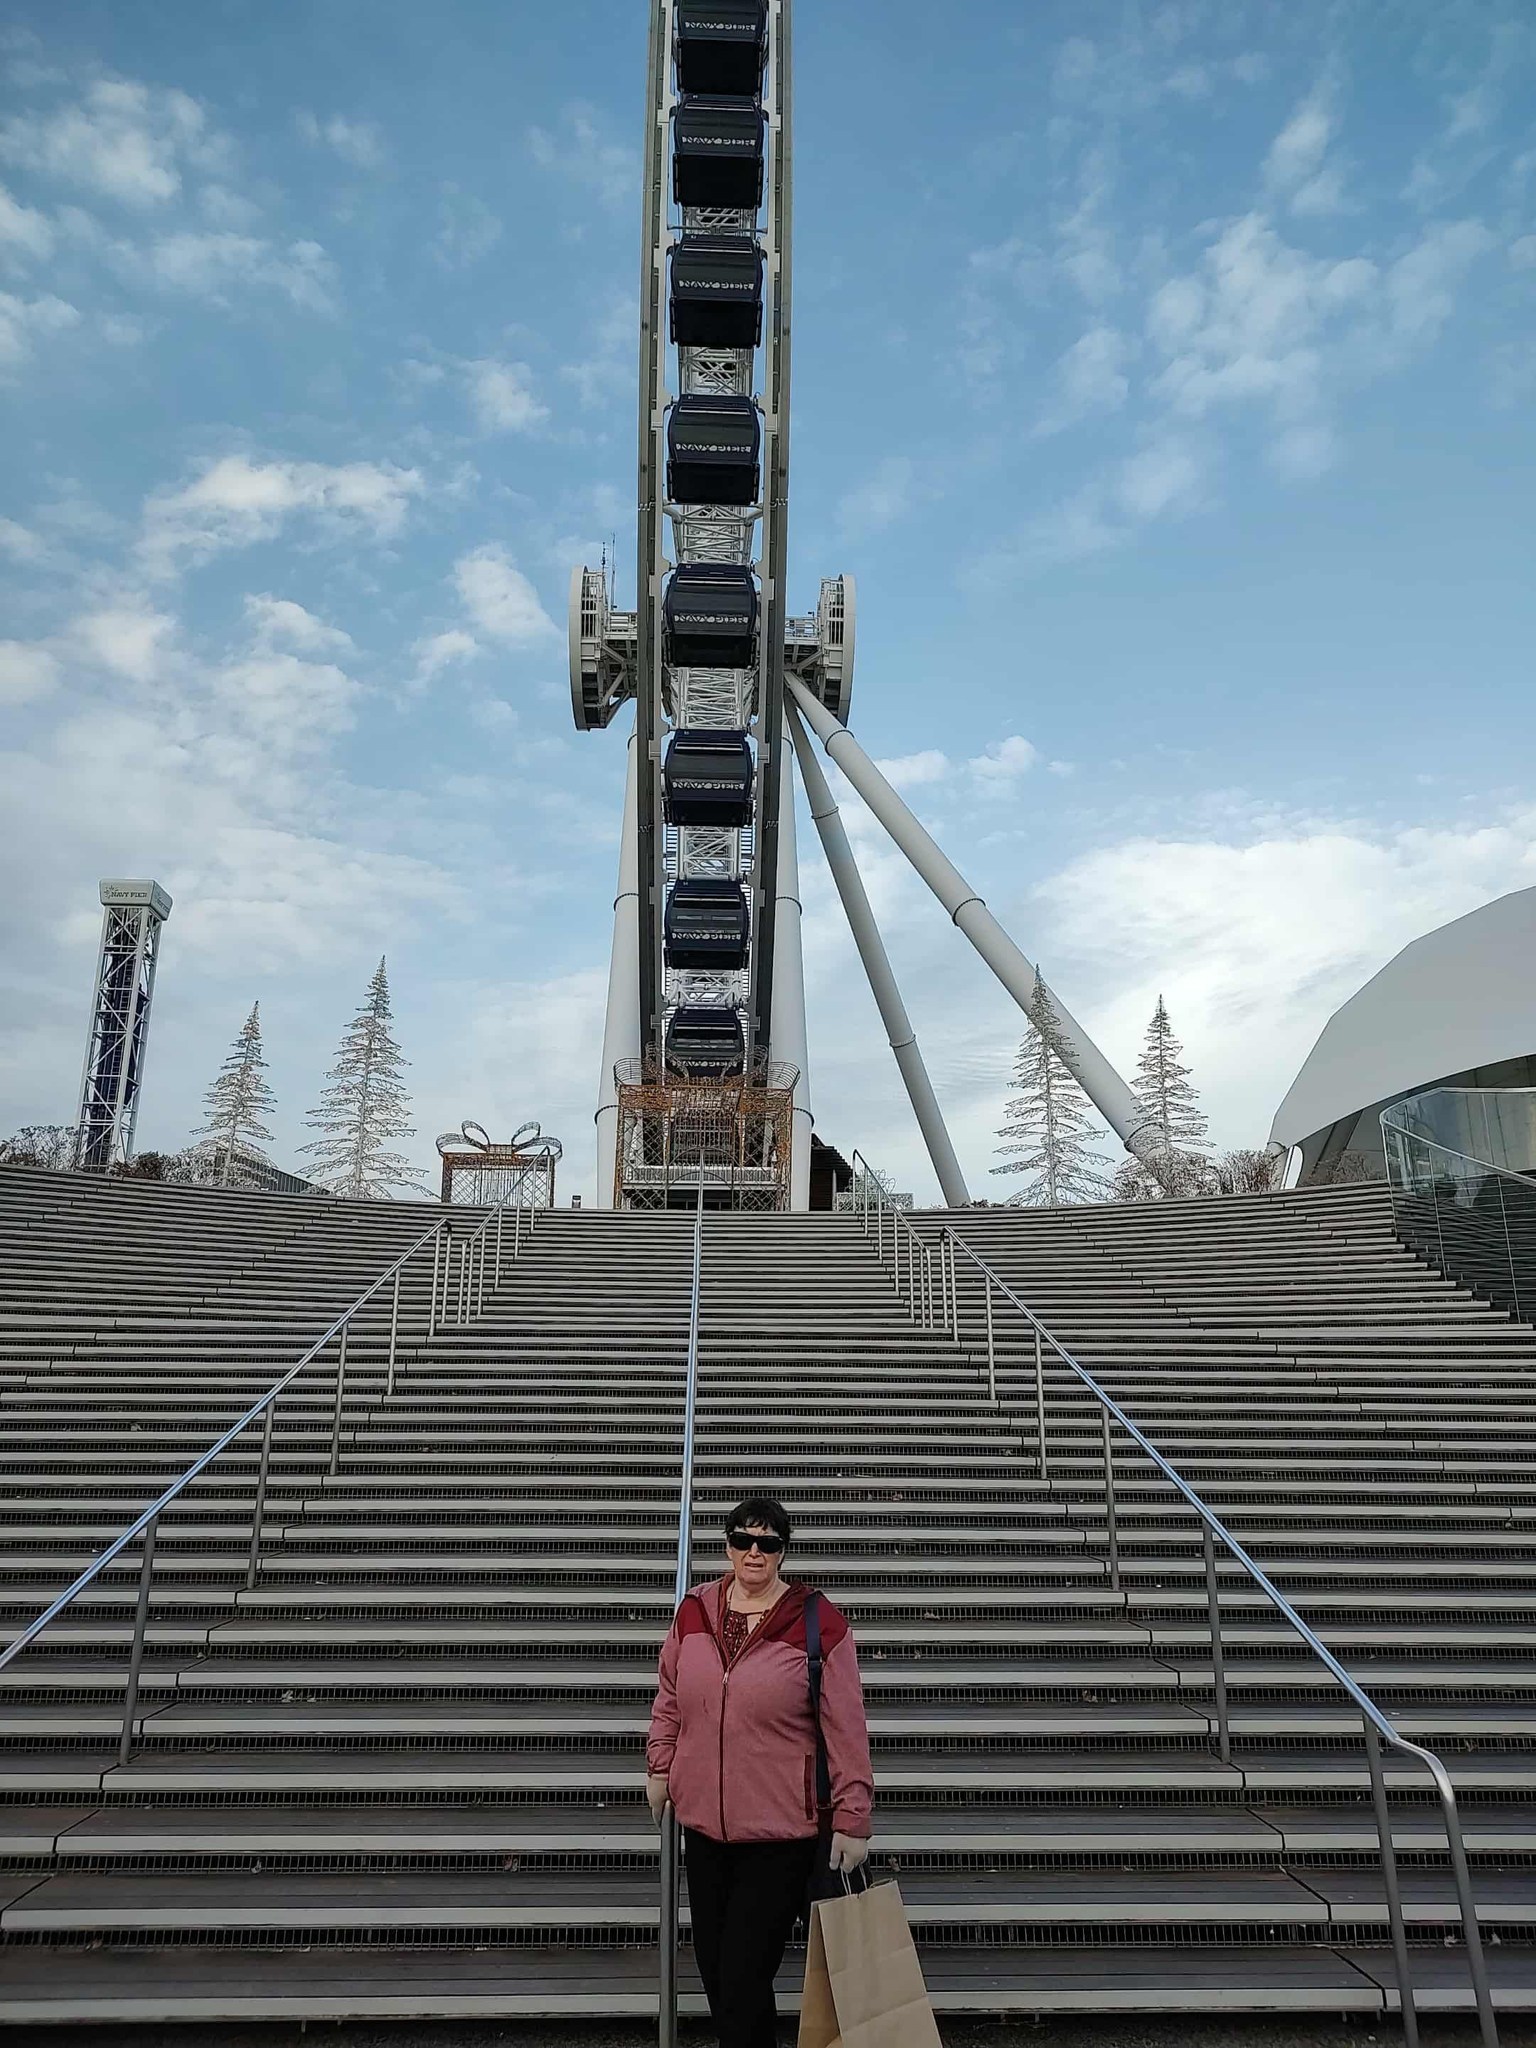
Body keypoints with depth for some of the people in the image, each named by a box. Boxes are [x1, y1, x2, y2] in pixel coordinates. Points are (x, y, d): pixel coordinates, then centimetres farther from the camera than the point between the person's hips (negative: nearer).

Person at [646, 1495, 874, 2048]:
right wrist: (659, 1768, 15)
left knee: (743, 1982, -2)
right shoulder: (694, 1610, 0)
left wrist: (852, 1820, -8)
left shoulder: (818, 1623, -13)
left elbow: (846, 1730, -10)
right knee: (714, 1970, 17)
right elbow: (669, 1698, 14)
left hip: (782, 1835, -4)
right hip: (702, 1822, 5)